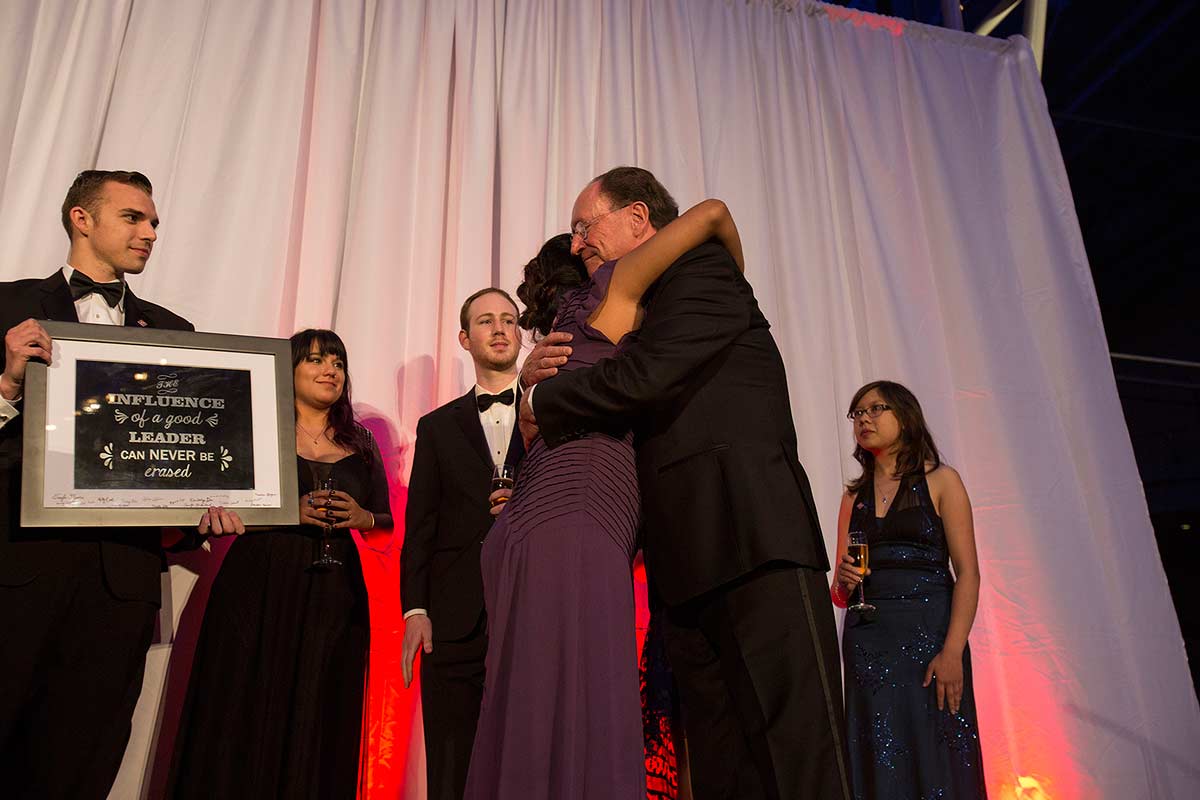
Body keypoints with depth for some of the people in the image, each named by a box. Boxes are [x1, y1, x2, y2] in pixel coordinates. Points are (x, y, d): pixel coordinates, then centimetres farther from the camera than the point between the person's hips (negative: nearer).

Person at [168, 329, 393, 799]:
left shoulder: (361, 444, 12)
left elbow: (386, 520, 14)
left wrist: (363, 517, -6)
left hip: (335, 596, 3)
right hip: (260, 588, -2)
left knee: (320, 721, 5)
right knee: (250, 717, 0)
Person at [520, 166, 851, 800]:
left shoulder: (702, 267, 2)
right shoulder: (639, 313, 28)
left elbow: (644, 377, -16)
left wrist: (544, 399, 0)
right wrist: (539, 375, 8)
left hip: (754, 540, -8)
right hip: (689, 566, 8)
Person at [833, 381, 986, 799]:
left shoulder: (940, 481, 3)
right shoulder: (854, 496, 13)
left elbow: (968, 572, -6)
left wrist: (953, 651, -17)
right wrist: (844, 582, -9)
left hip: (929, 634, -3)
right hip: (867, 643, 3)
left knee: (938, 764, 0)